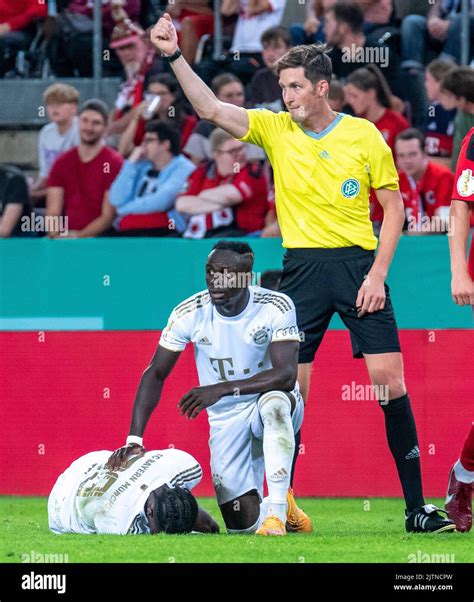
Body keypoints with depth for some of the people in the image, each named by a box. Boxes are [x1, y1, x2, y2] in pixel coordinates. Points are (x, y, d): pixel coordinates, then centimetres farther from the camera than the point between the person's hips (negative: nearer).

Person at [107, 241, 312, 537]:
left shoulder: (276, 307, -18)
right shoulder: (189, 313, -12)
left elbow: (286, 375, -28)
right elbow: (156, 374, -9)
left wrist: (220, 389, -38)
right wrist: (134, 439, -20)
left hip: (277, 404, -2)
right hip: (226, 420, 2)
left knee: (274, 402, -41)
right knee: (243, 525, -10)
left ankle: (277, 509, -29)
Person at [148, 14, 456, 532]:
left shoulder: (364, 136, 0)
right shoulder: (275, 130, 4)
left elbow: (393, 206, 4)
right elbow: (210, 109, -4)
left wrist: (377, 274, -5)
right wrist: (174, 57, -17)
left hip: (358, 264, -2)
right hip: (301, 268, 2)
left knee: (390, 381, -7)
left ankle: (416, 506, -3)